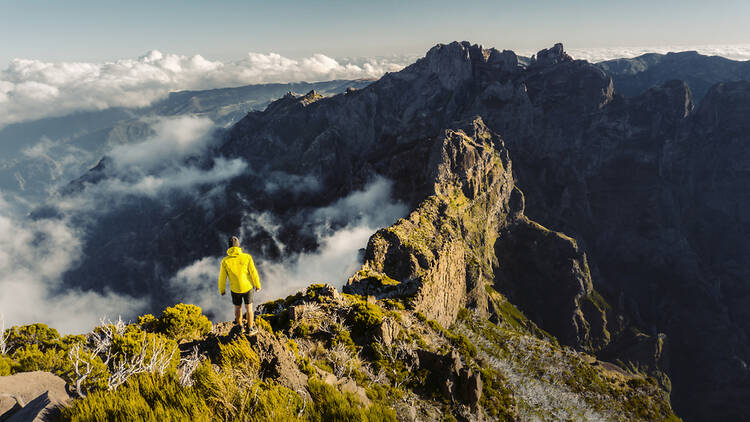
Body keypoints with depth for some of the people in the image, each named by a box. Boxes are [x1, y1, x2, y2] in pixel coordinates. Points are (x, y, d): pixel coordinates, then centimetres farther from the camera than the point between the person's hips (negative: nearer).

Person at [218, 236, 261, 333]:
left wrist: (222, 289, 11)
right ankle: (249, 328, 33)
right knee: (249, 308, 19)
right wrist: (257, 285, 3)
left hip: (235, 289, 1)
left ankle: (240, 326, 46)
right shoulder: (247, 257, -20)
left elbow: (222, 278, -7)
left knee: (238, 308, 25)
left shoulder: (225, 261, -17)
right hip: (247, 288, 0)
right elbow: (253, 273, -13)